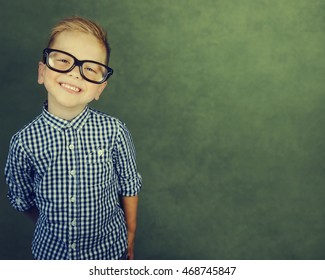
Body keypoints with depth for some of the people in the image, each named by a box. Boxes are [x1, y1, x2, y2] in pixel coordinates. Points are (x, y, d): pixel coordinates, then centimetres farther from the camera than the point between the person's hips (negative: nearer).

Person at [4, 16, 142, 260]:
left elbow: (129, 187, -8)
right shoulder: (24, 141, -19)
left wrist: (130, 240, 2)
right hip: (51, 251, 1)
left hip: (110, 247, 0)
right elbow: (22, 199, -3)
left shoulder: (114, 131, -21)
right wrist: (53, 229, 7)